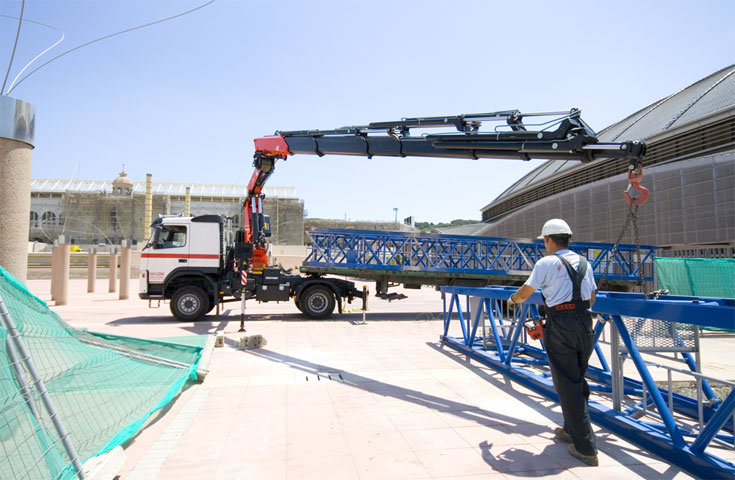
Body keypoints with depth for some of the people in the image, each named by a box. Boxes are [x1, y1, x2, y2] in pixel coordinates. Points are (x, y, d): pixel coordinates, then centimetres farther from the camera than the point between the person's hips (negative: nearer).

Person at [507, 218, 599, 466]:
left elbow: (524, 292, -3)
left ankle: (585, 448, 3)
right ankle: (571, 430, 35)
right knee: (578, 380, 19)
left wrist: (512, 300, 18)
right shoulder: (583, 262, 13)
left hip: (560, 327, -6)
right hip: (585, 325, 7)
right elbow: (591, 299, 17)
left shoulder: (547, 262, -5)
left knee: (568, 386, 0)